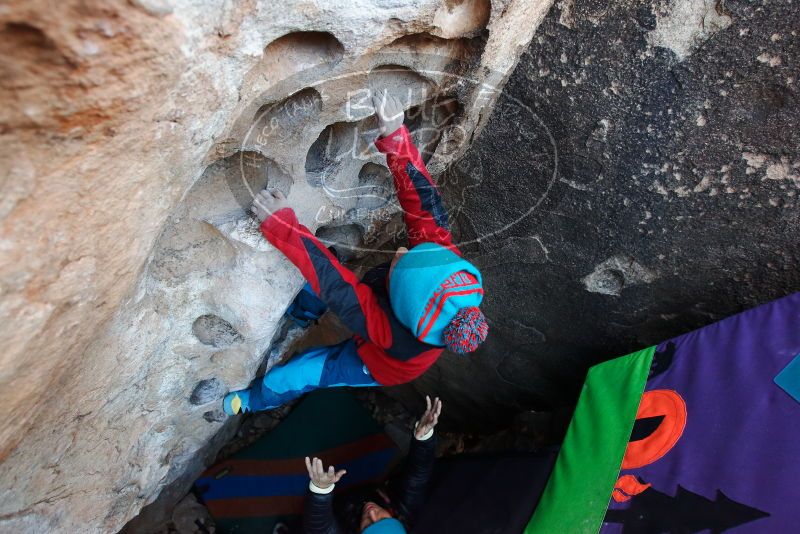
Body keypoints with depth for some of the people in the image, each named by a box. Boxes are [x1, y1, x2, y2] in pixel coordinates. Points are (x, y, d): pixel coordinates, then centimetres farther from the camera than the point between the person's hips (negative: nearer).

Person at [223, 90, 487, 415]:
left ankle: (252, 401, 45)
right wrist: (395, 137, -44)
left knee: (291, 376, 10)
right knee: (325, 274, 7)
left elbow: (334, 286, -49)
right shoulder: (448, 261, -40)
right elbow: (424, 204, -36)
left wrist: (281, 224, -48)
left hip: (379, 366, -4)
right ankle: (299, 316, 41)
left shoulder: (393, 332, -50)